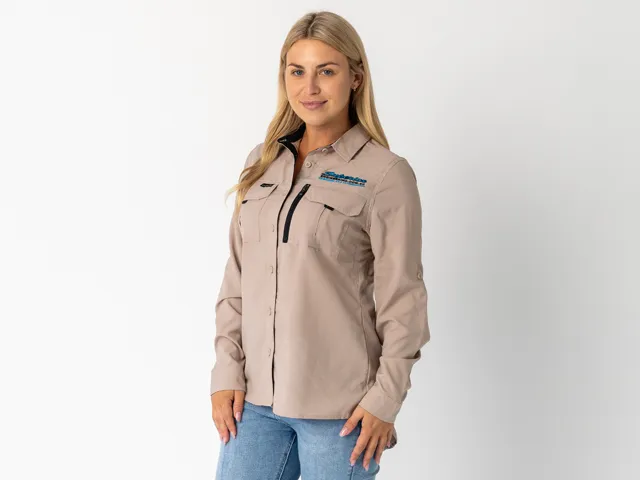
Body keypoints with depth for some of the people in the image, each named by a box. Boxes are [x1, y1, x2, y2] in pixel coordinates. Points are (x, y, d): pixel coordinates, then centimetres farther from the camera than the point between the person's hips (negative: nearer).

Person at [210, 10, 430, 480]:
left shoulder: (386, 174, -6)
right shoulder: (263, 163, 9)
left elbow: (402, 298, -7)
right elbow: (237, 278, 10)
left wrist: (385, 399, -9)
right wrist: (227, 370, 4)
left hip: (339, 407, -4)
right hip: (255, 397, 4)